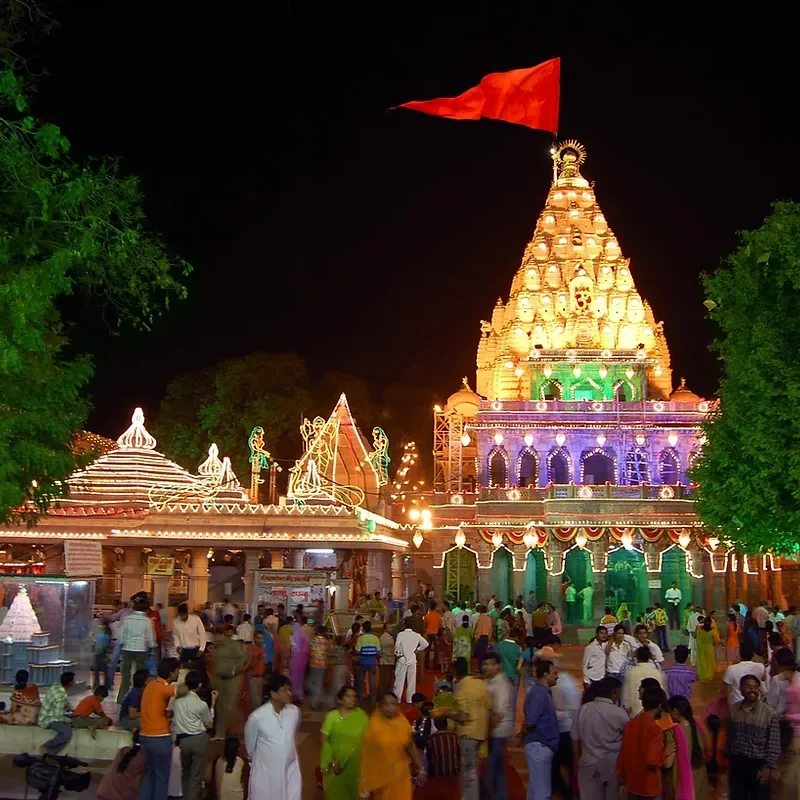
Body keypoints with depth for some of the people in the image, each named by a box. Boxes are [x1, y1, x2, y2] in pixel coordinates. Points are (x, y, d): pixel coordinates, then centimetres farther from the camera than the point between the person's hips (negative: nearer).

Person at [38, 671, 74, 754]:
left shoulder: (56, 687, -1)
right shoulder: (60, 696, -29)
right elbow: (58, 716, -24)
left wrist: (66, 706, 7)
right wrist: (70, 720, -9)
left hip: (47, 715, 10)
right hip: (48, 720, -10)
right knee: (67, 733, -29)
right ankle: (47, 747, -7)